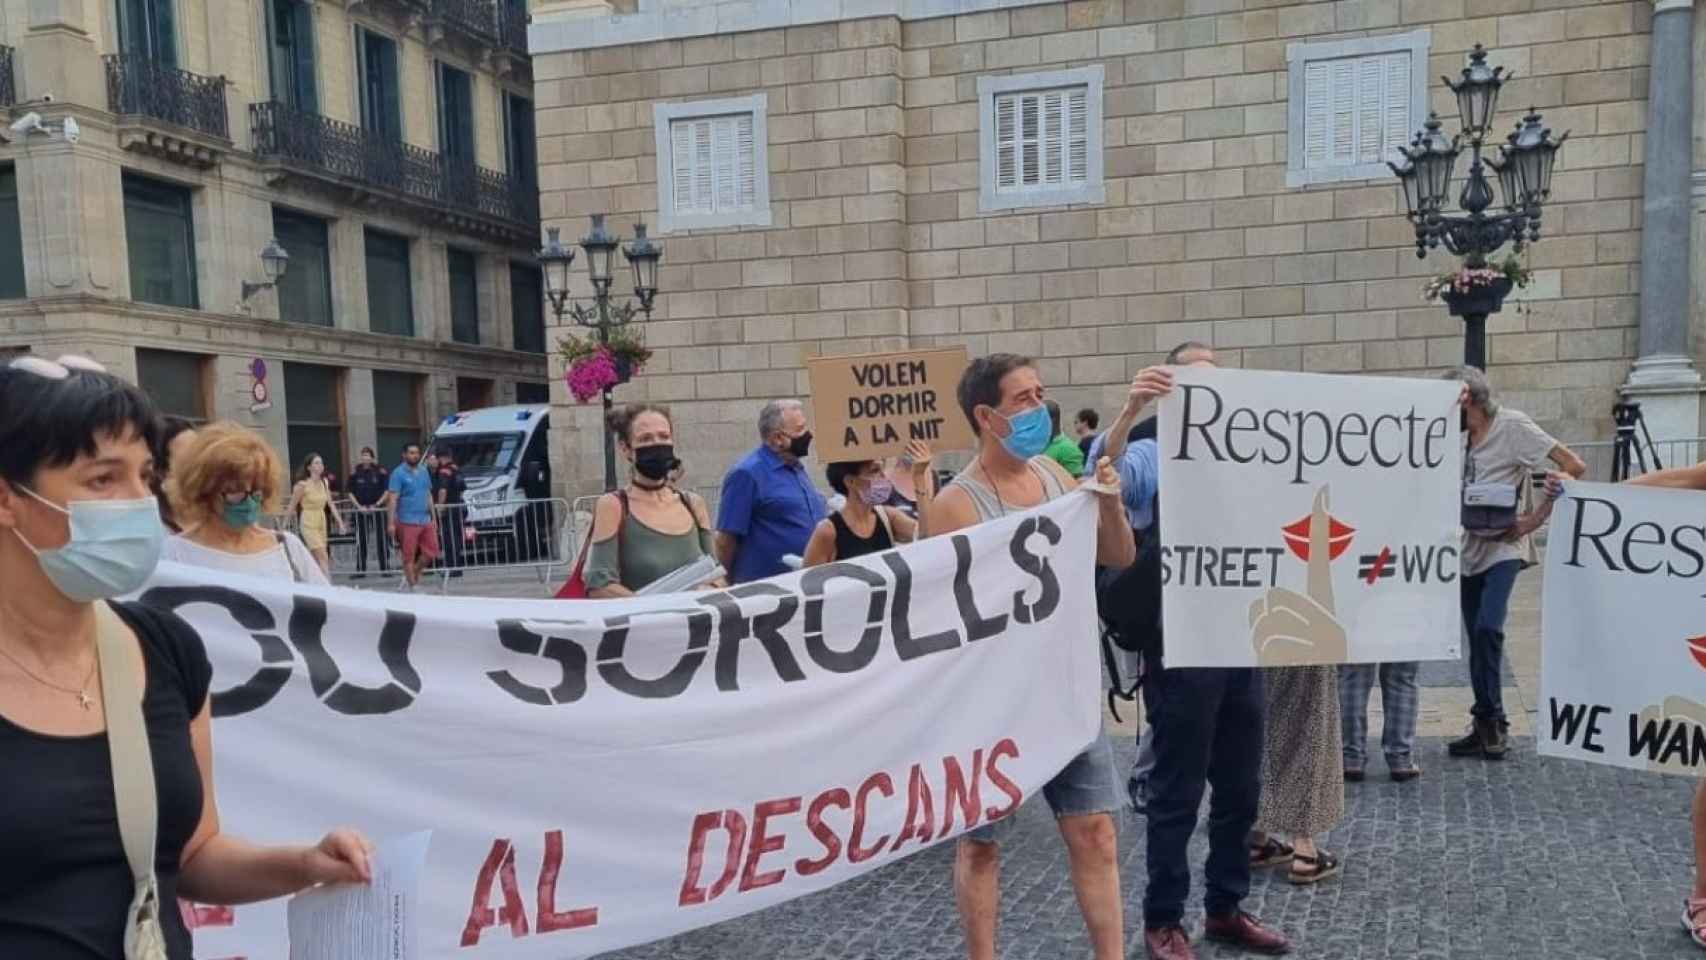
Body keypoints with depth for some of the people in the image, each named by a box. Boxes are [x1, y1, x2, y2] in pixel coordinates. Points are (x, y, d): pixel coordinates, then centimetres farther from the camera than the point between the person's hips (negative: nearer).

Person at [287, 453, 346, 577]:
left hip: (322, 522, 6)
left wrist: (340, 523, 5)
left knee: (316, 559, 9)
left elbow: (331, 504, 9)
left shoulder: (324, 483, 6)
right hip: (308, 524, -6)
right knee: (323, 557, -14)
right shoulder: (303, 485, -11)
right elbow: (291, 508, -4)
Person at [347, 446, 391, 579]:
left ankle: (384, 568, 8)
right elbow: (351, 492, 7)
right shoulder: (355, 473, 2)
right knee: (361, 540, 5)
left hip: (377, 509, -2)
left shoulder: (381, 472, -3)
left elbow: (387, 491, -1)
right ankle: (360, 570, 11)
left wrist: (377, 504, -9)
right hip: (361, 510, 2)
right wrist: (359, 506, -5)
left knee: (381, 539, 1)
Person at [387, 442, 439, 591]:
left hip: (426, 521, 6)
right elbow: (392, 499, -11)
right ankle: (412, 585, 8)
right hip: (408, 521, -6)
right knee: (409, 556, 0)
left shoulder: (424, 471, 13)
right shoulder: (398, 473, -5)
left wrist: (433, 517, 16)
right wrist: (391, 523, -17)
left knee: (431, 552, 5)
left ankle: (412, 575, 25)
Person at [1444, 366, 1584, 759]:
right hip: (1469, 549, 7)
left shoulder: (1513, 425, -8)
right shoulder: (1460, 437, 11)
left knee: (1488, 629, -18)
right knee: (1477, 637, 8)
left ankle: (1490, 722, -6)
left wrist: (1536, 518, -15)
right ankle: (1487, 727, 15)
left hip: (1503, 548, -7)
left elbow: (1574, 467, -12)